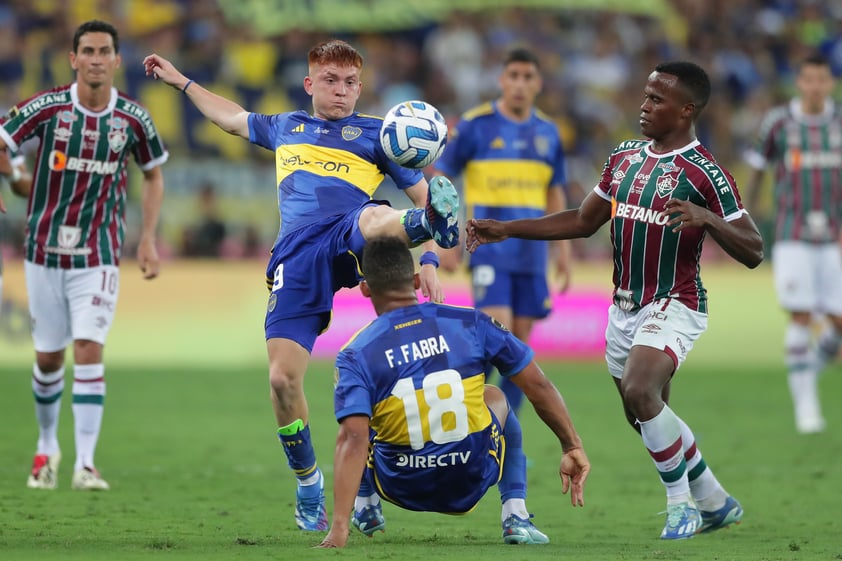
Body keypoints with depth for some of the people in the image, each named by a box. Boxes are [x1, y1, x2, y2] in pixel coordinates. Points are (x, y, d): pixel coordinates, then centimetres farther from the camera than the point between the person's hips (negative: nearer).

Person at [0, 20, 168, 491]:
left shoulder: (133, 118, -4)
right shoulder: (47, 108, -9)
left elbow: (154, 174, 11)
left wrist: (148, 239, 4)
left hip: (99, 254, -1)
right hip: (45, 251, 1)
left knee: (90, 351, -14)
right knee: (49, 358, 9)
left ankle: (86, 465, -14)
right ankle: (47, 447, 33)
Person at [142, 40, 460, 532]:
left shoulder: (374, 133, 17)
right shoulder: (286, 127, 29)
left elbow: (423, 191, 14)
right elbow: (231, 118, 48)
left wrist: (429, 259, 1)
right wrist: (180, 81, 54)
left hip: (346, 243, -3)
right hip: (296, 263, 3)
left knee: (374, 216, -41)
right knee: (283, 378, -10)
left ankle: (434, 227, -76)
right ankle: (309, 487, 8)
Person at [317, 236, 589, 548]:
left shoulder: (356, 355, -14)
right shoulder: (469, 324, -7)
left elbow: (352, 440, -25)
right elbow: (538, 387, -2)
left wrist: (339, 527, -29)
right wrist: (572, 447, 9)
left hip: (403, 488, 0)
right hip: (473, 481, 0)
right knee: (495, 396, 33)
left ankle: (365, 506, 27)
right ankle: (516, 516, 18)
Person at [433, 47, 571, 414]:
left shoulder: (547, 132, 9)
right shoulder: (475, 125, -5)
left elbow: (555, 194, 17)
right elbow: (439, 180, -2)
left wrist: (563, 248, 11)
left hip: (532, 255, 4)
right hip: (490, 250, -4)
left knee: (520, 342, 4)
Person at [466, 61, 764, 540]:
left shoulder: (705, 173, -14)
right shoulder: (624, 158, 7)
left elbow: (753, 253, -15)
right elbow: (584, 221, 16)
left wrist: (707, 218, -32)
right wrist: (506, 229, 10)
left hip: (673, 306, -8)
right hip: (625, 308, 8)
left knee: (640, 392, -28)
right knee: (647, 417, 14)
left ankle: (682, 502, -10)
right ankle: (716, 502, 32)